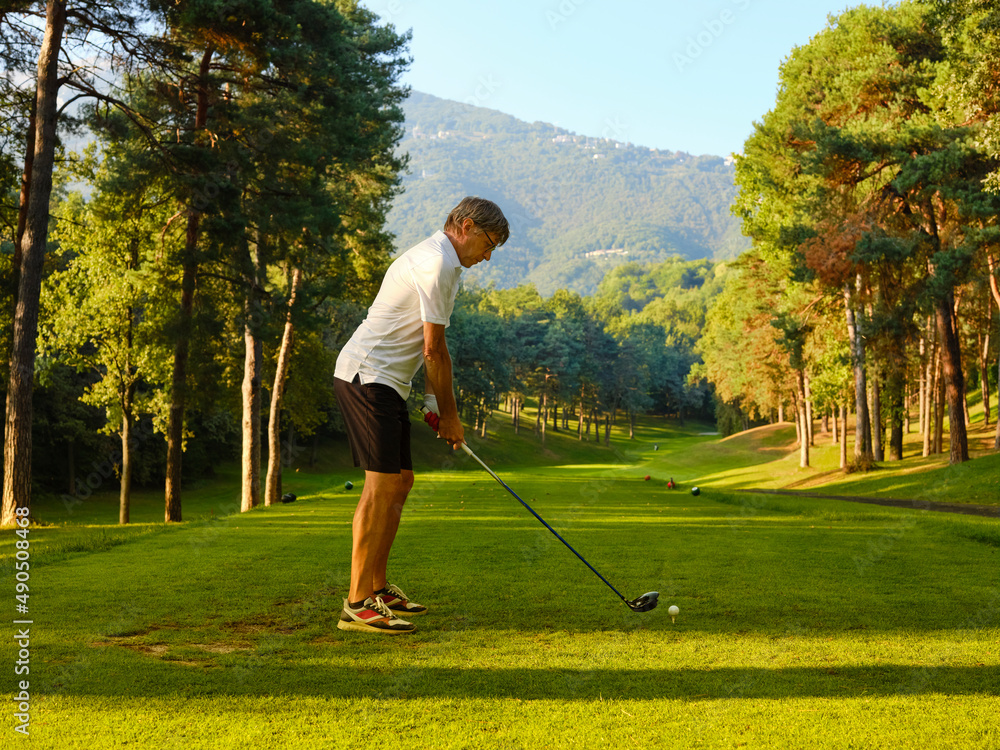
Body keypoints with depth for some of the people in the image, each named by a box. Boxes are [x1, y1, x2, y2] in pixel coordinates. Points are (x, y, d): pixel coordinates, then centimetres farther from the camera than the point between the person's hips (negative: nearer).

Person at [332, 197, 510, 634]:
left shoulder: (439, 261, 21)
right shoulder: (438, 262, -13)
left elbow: (429, 348, 20)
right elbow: (434, 350, -14)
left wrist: (434, 405, 12)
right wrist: (450, 414, -5)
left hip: (382, 382, 11)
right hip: (367, 376, -11)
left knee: (400, 481, 13)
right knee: (383, 484, -14)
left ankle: (378, 588, 20)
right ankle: (357, 604, -12)